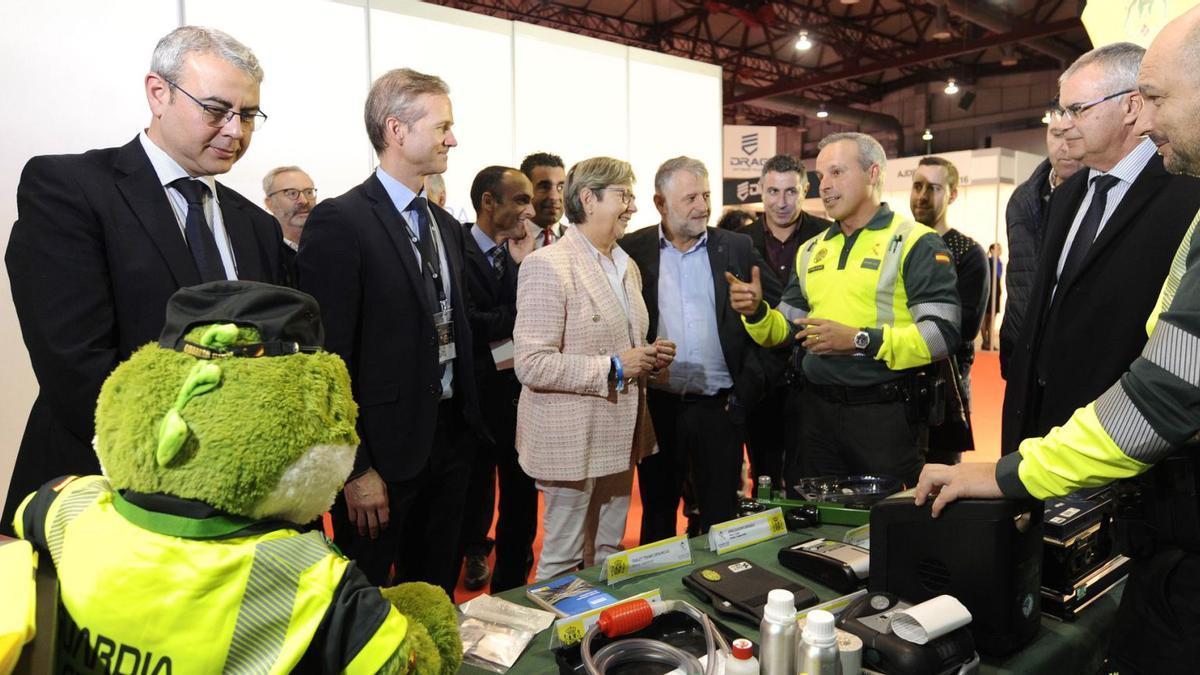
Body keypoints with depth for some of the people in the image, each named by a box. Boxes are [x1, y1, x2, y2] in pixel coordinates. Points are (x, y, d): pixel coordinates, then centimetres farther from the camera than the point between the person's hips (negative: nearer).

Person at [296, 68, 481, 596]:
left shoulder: (446, 226, 11)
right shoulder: (339, 222, -13)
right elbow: (329, 358, -16)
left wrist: (467, 428, 11)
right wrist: (355, 469, -16)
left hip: (449, 439, 7)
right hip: (383, 450, -7)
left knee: (437, 595, 20)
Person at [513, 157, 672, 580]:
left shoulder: (626, 266, 13)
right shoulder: (548, 265, -15)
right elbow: (531, 364, -21)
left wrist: (648, 357, 3)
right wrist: (614, 368, -20)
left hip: (618, 436, 8)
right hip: (573, 442, -8)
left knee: (610, 556, 19)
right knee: (563, 562, 7)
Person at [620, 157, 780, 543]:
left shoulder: (737, 248, 4)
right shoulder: (633, 250, 0)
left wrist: (747, 386, -1)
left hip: (720, 407, 1)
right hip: (658, 406, 0)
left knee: (720, 518, 9)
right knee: (657, 516, 13)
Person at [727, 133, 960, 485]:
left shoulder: (916, 243, -6)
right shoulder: (812, 251, 13)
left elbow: (941, 333, -15)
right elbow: (788, 330, 17)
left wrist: (860, 340, -23)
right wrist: (756, 313, -3)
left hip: (886, 413, -5)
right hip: (818, 410, 6)